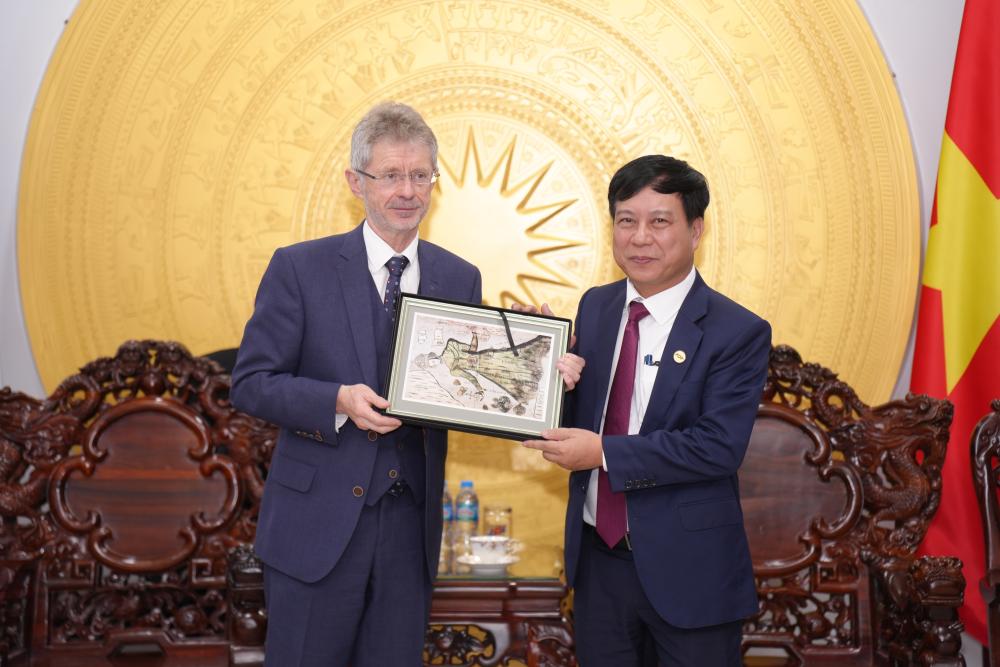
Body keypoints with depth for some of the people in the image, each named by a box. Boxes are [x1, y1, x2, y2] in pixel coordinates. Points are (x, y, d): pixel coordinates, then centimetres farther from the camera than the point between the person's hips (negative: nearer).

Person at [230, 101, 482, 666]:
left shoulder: (460, 279, 6)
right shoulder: (300, 268, -5)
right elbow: (250, 383, -5)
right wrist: (339, 401, -21)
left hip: (412, 527, 3)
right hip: (317, 524, -3)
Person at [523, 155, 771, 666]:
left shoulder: (737, 332, -13)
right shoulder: (595, 307, 4)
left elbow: (719, 447, -22)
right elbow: (580, 417, 8)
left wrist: (605, 453, -23)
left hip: (687, 571, -4)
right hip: (596, 557, 5)